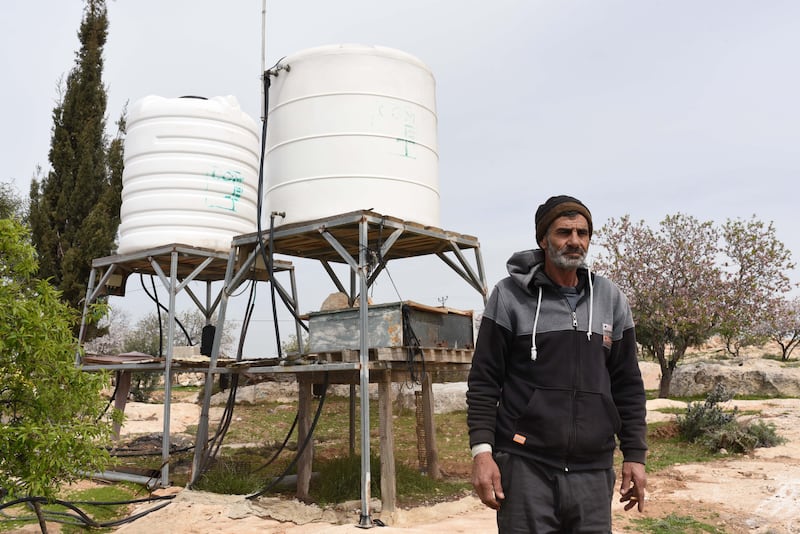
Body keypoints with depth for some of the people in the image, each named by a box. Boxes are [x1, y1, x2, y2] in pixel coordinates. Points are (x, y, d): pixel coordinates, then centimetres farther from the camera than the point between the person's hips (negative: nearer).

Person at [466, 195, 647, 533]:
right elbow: (484, 381, -3)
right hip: (525, 466, -3)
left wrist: (635, 455, 8)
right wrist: (481, 450, -11)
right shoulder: (510, 296, -2)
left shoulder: (610, 299, 9)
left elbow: (628, 386, 12)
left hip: (593, 471, 3)